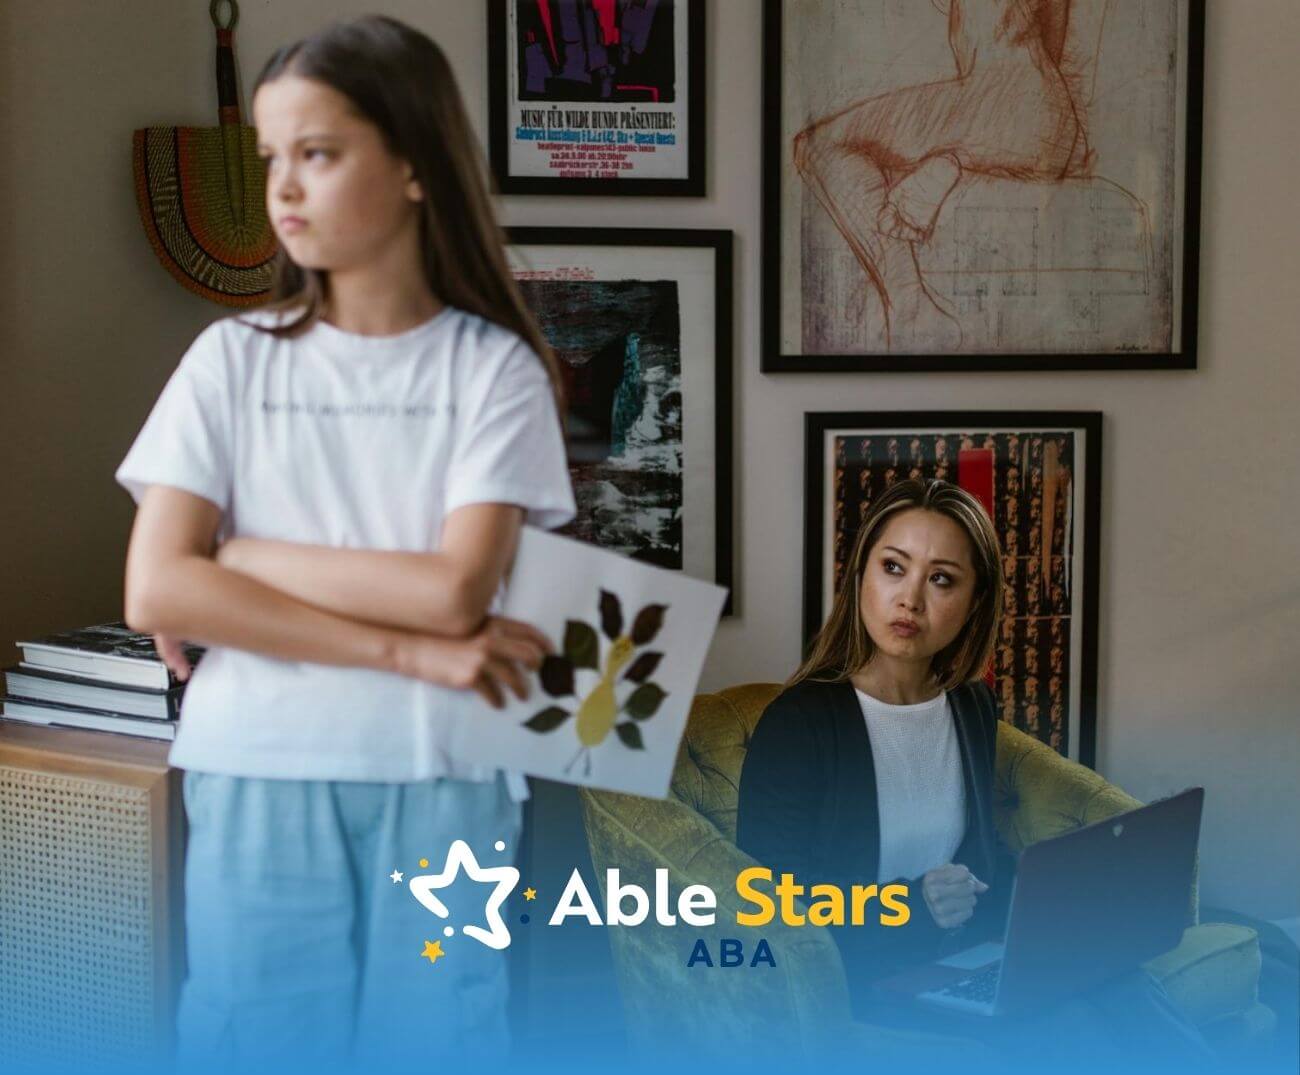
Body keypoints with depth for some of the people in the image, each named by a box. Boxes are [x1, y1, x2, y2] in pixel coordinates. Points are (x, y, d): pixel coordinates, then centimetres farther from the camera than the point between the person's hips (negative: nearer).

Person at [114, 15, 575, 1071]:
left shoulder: (495, 368, -2)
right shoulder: (233, 359, 2)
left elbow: (454, 591, -13)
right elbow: (156, 594, -8)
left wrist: (234, 555, -7)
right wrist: (408, 651, -13)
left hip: (444, 793, -1)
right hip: (258, 788, 1)